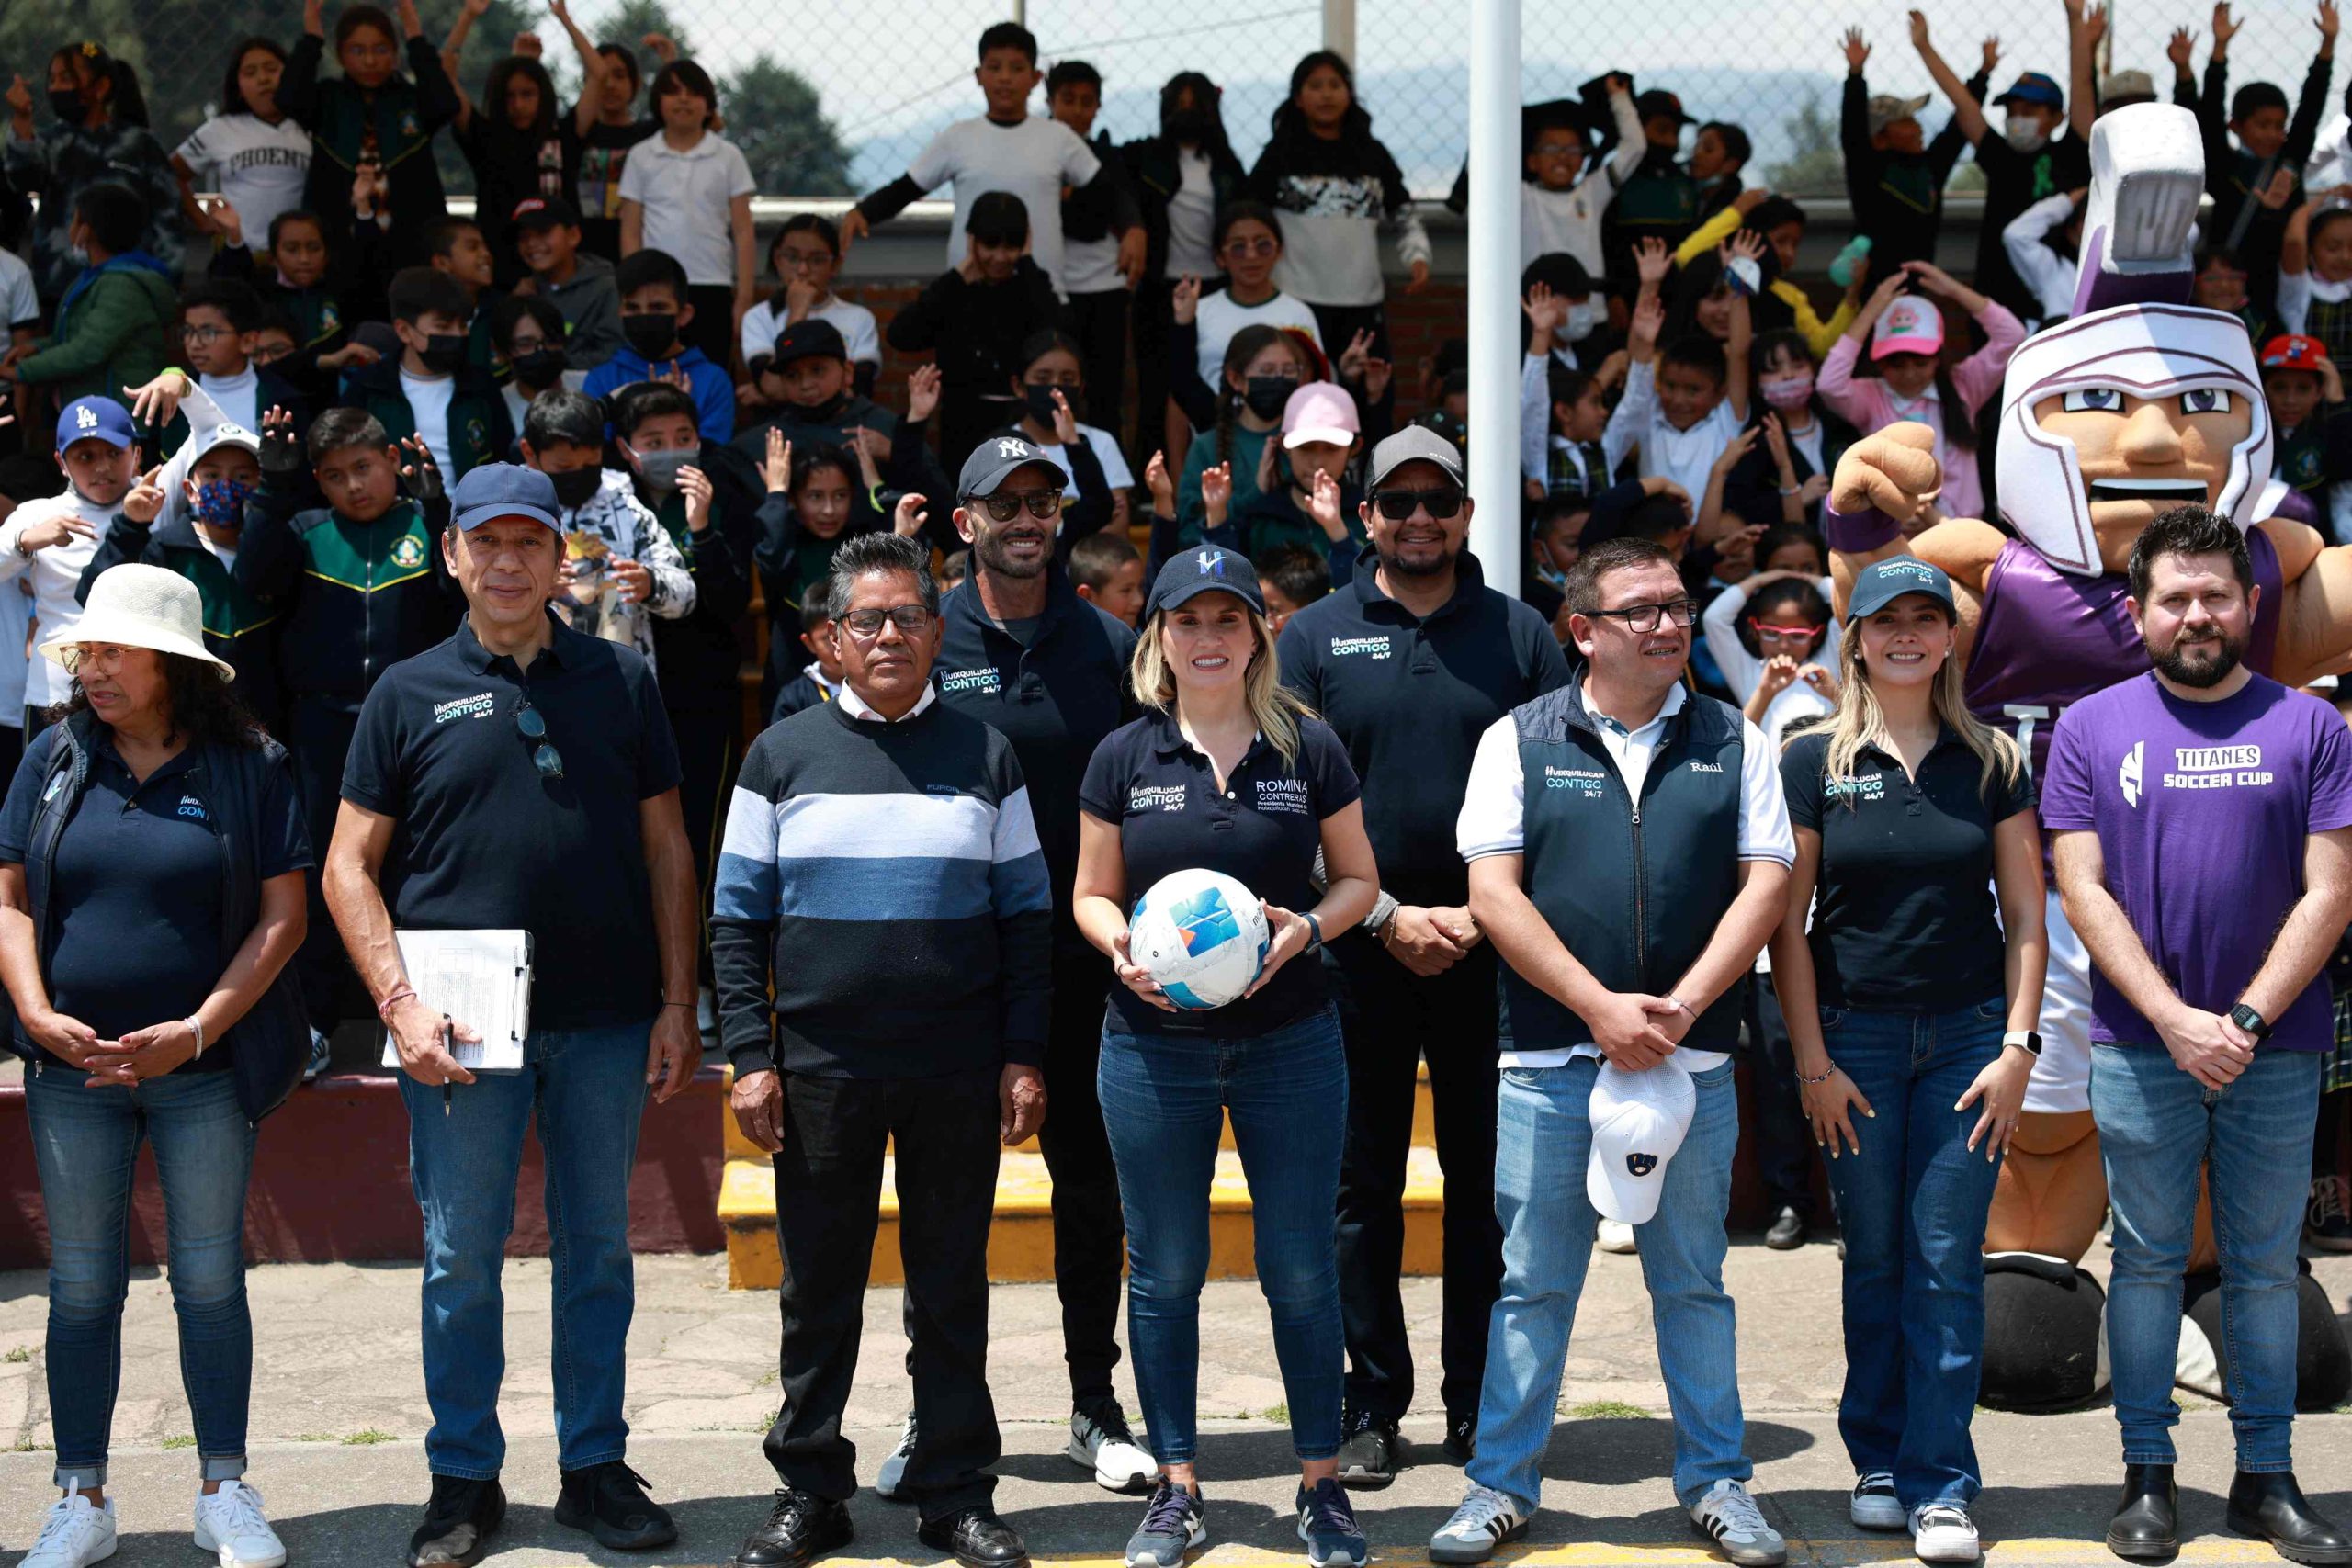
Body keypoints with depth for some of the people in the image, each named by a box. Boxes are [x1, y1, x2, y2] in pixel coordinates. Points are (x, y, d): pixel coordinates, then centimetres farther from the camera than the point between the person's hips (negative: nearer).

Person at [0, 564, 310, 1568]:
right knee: (82, 1286, 6)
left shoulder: (247, 767, -2)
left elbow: (282, 915, -4)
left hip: (202, 1071, -2)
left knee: (210, 1279, 5)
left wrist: (197, 1032, -12)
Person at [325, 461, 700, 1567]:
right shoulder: (410, 694, 4)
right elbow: (350, 865, 3)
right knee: (462, 1260, 4)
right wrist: (400, 1002, -9)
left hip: (605, 1018, 1)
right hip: (465, 1021, -1)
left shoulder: (619, 680, 7)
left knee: (598, 1249, 9)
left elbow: (666, 849, 9)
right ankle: (464, 1479, 16)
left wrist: (676, 1004, 3)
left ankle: (595, 1467, 20)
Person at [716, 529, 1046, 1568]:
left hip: (959, 1076, 0)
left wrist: (1023, 1056, 0)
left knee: (952, 1289, 6)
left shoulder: (984, 756, 7)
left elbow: (1027, 918, 7)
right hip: (819, 1068, 0)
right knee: (818, 1289, 6)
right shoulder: (782, 756, 6)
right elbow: (738, 921, 5)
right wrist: (751, 1056, -3)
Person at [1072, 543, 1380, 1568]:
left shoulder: (1307, 748, 0)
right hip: (1154, 1046, 1)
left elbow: (1358, 877, 7)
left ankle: (1321, 1485, 17)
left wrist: (1307, 927, -13)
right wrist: (1123, 948, -13)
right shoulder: (1125, 756, 2)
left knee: (1301, 1270, 4)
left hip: (1289, 1039, -1)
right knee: (1164, 1273, 7)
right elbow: (1092, 894, 8)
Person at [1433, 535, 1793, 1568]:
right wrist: (1600, 1007, -12)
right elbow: (1493, 892, -4)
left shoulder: (1732, 743, 8)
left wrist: (1681, 1005, -11)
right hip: (1551, 1057, -1)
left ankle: (1716, 1482, 18)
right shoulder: (1520, 740, 3)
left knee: (1692, 1281, 9)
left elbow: (1764, 884, 2)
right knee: (1532, 1285, 4)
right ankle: (1501, 1485, 13)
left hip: (1692, 1056, 1)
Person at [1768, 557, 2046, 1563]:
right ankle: (1879, 1462, 18)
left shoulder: (1991, 760, 5)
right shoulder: (1812, 760, 1)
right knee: (1873, 1260, 6)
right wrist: (1812, 1063, -5)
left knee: (1947, 1262, -2)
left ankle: (1942, 1486, 2)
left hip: (1968, 1034, 0)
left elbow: (2025, 916, 6)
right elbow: (1787, 921, 0)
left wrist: (2018, 1045, -3)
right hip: (1855, 1034, 0)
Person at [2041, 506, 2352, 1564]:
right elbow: (2084, 891, -3)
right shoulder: (2092, 730, 3)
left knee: (2265, 1266, 7)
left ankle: (2266, 1477, 15)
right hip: (2138, 1049, 0)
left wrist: (2246, 1019, -13)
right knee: (2147, 1262, 6)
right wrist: (2177, 1021, -12)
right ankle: (2147, 1474, 13)